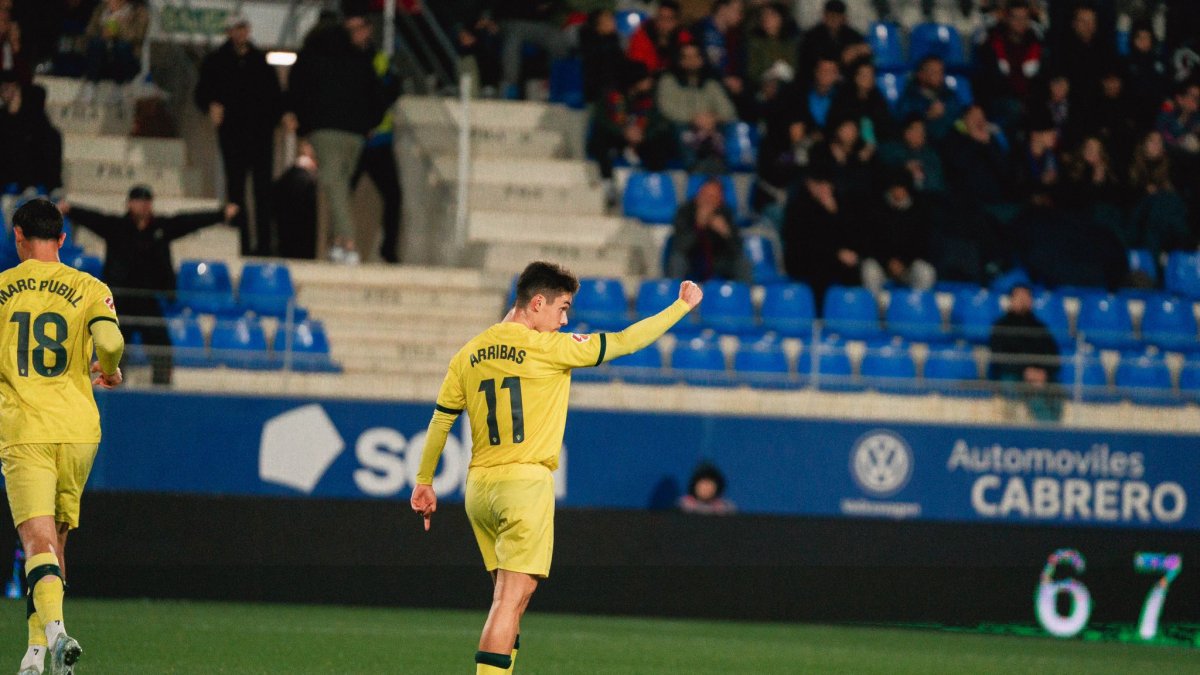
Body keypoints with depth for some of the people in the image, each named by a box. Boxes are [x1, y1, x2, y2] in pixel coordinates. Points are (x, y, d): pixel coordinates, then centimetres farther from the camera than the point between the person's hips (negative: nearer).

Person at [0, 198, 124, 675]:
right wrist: (108, 372, 10)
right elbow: (109, 341, -12)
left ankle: (53, 630, -36)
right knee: (55, 540, 16)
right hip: (77, 429, 2)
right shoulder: (89, 289, 4)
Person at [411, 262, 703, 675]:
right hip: (525, 483, -7)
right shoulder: (547, 348, -7)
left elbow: (440, 421, 15)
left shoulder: (468, 355, 10)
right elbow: (625, 342, -2)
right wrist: (683, 306, 9)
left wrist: (424, 482, 24)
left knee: (509, 600, 15)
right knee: (512, 600, -9)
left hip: (479, 486, 7)